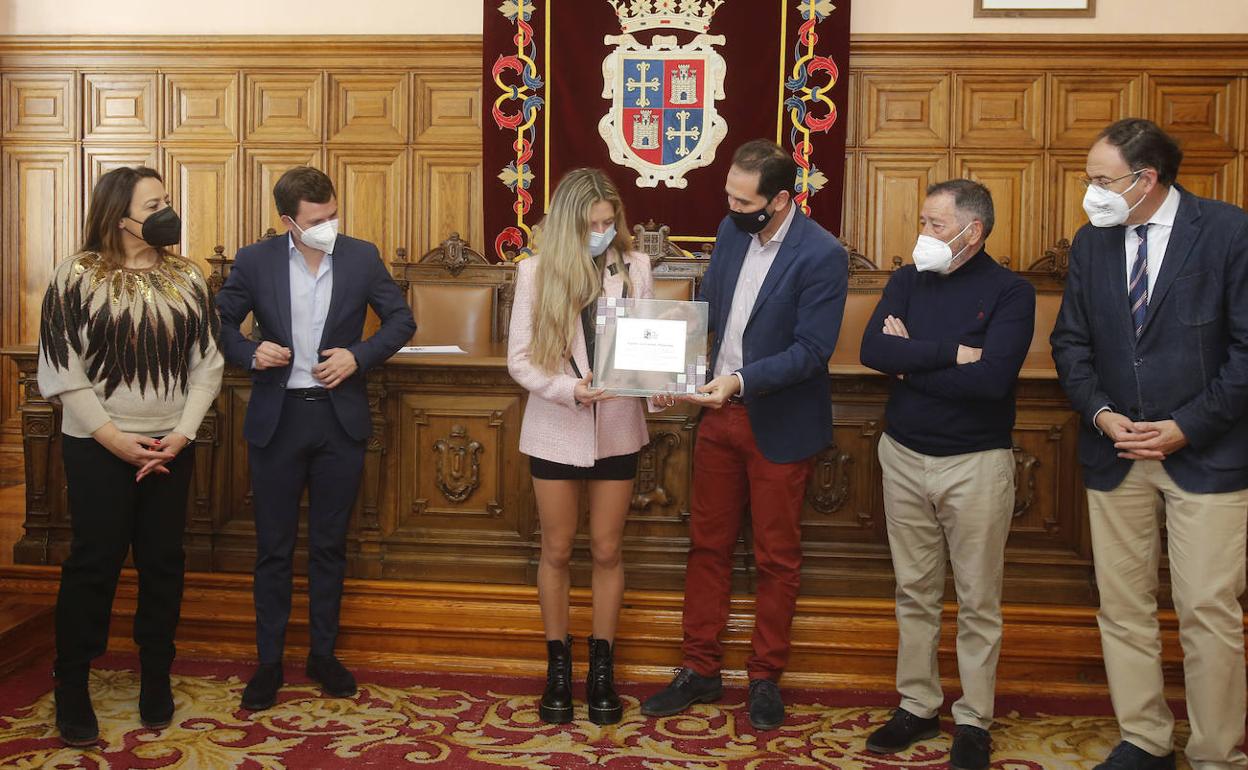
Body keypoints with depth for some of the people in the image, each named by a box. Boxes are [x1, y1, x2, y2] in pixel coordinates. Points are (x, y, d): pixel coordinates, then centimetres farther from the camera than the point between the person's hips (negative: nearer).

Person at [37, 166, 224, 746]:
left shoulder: (186, 279, 5)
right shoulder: (76, 278, -5)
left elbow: (207, 365, 3)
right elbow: (62, 372, -8)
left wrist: (181, 434, -9)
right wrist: (115, 439, -14)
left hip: (171, 446, 3)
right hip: (97, 448, -3)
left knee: (163, 561, 8)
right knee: (94, 563, 2)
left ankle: (156, 678, 23)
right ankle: (72, 687, 17)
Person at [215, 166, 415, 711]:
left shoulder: (361, 257, -2)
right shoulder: (255, 262, -3)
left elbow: (401, 319, 5)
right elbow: (220, 322, 5)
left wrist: (359, 356, -9)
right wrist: (250, 353, -15)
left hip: (339, 419, 1)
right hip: (276, 419, -1)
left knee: (329, 544, 12)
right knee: (273, 548, 7)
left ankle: (323, 654, 26)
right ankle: (269, 661, 19)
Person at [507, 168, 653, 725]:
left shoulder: (634, 266, -4)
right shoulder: (536, 271, -7)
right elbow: (519, 358, -7)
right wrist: (569, 390, -22)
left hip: (618, 427, 1)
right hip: (556, 429, 0)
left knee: (606, 550, 11)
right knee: (557, 551, 12)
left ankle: (602, 669, 26)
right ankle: (558, 667, 28)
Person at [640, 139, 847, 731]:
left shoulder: (822, 255, -18)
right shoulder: (732, 231, 2)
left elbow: (812, 350, -20)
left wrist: (741, 380, -30)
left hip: (779, 426, -6)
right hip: (720, 414, 6)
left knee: (776, 558, 10)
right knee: (707, 545, 13)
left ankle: (765, 679, 26)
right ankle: (700, 670, 27)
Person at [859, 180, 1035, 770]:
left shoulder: (1010, 292, -7)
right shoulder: (908, 281, 5)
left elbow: (992, 378, -22)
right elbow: (872, 349, -11)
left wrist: (910, 362, -12)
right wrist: (952, 353, -18)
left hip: (976, 462, -4)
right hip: (904, 455, 4)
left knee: (978, 601, 5)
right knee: (915, 593, 13)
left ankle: (974, 722, 18)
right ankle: (917, 706, 25)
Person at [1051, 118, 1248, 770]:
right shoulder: (1091, 241, 6)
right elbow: (1070, 340, 9)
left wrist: (1184, 427, -13)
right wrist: (1101, 414, -7)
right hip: (1115, 453, 4)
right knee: (1122, 606, 9)